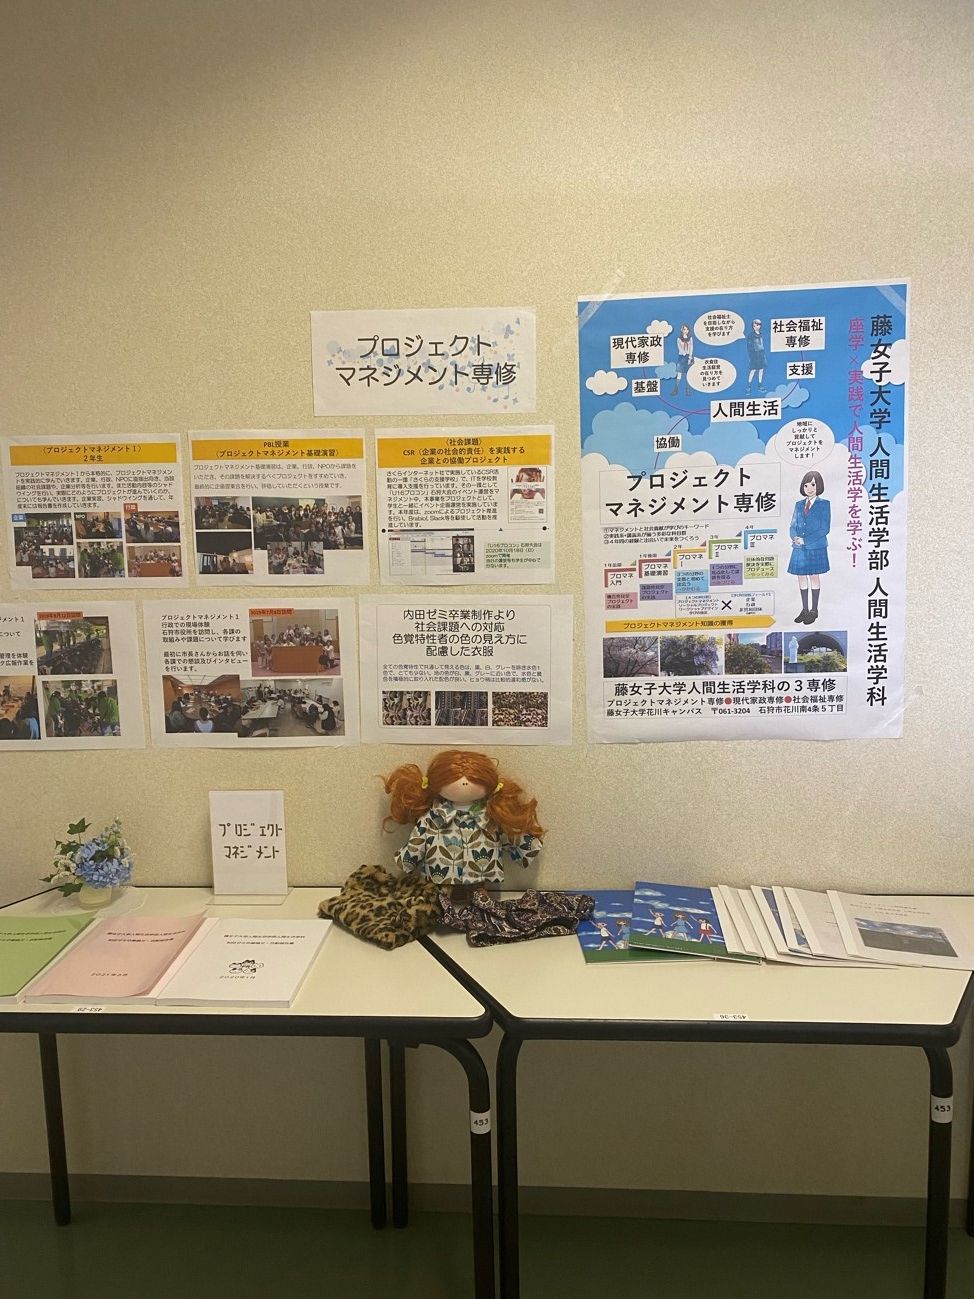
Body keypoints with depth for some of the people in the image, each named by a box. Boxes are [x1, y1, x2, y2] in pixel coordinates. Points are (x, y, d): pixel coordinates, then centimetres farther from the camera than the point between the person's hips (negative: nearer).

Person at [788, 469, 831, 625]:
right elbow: (793, 526, 10)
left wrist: (805, 540, -17)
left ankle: (814, 610, 14)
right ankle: (805, 610, 17)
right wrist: (795, 537, -13)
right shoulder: (799, 504, 10)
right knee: (801, 577, 7)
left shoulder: (824, 504, -5)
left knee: (814, 577, 4)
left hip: (816, 548, -5)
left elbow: (825, 529, -11)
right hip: (799, 548, 5)